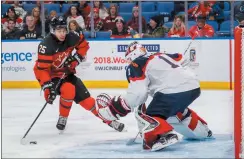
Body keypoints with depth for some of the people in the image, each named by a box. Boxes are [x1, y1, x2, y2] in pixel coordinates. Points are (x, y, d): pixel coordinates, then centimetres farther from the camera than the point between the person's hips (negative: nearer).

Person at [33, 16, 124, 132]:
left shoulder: (70, 38, -13)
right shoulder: (46, 45, -29)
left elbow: (83, 45, 8)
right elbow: (42, 69, -30)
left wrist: (77, 57, -8)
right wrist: (48, 87, -37)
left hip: (65, 73, 5)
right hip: (50, 75, -5)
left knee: (85, 98, 1)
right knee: (68, 90, -31)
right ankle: (62, 118, -9)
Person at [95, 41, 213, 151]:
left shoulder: (136, 65, 4)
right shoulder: (161, 56, 26)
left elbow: (137, 93, -8)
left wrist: (113, 108, -3)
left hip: (174, 90, -8)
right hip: (193, 86, 8)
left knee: (149, 116, -2)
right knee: (177, 108, 36)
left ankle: (165, 135, -31)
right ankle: (203, 130, 48)